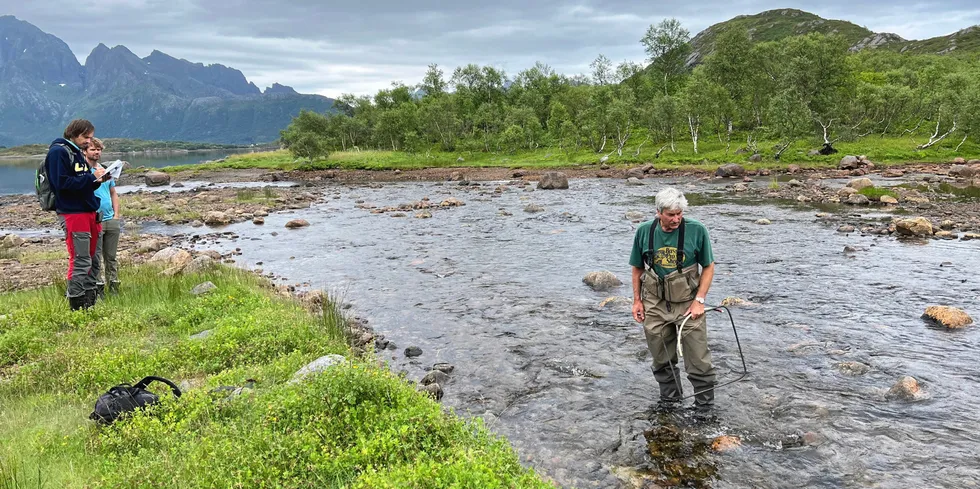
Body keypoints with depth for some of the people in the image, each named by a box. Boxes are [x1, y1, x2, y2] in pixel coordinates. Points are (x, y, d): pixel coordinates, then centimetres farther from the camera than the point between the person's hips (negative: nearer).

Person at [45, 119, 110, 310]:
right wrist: (91, 177, -17)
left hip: (88, 212, 9)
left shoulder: (77, 153, 18)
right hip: (72, 214, -9)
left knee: (91, 259, 12)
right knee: (80, 261, -10)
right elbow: (62, 183, -18)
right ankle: (77, 306, -4)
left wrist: (96, 180, 0)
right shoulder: (58, 152, -9)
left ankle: (89, 303, 20)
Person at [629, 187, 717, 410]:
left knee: (698, 359, 0)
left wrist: (699, 300, -8)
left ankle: (705, 406, 16)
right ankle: (669, 400, 34)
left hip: (688, 304, -2)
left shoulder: (697, 230, -10)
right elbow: (637, 268, 8)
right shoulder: (644, 232, -4)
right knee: (662, 359, 14)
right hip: (655, 305, 2)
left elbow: (708, 267, -2)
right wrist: (637, 300, 6)